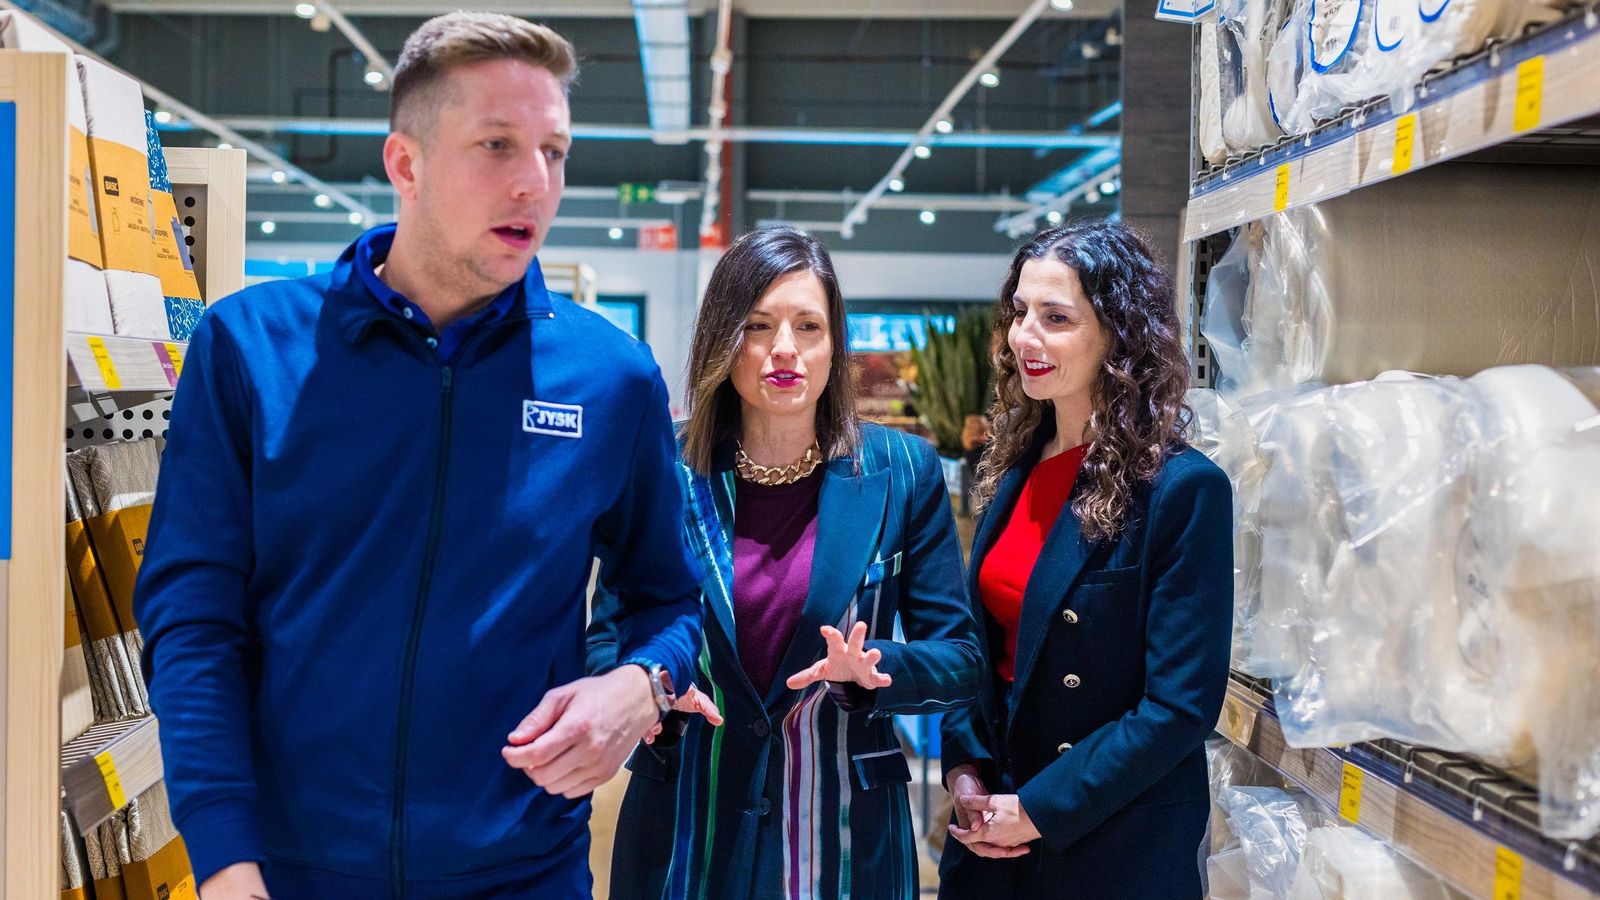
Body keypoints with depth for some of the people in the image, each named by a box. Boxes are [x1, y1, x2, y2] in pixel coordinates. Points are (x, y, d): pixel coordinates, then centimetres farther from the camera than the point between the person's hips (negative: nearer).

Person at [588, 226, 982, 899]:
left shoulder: (902, 471, -3)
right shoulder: (668, 476, -3)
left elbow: (959, 661, -1)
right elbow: (605, 640, 4)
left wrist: (871, 672, -21)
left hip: (845, 834, 0)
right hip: (687, 828, 0)